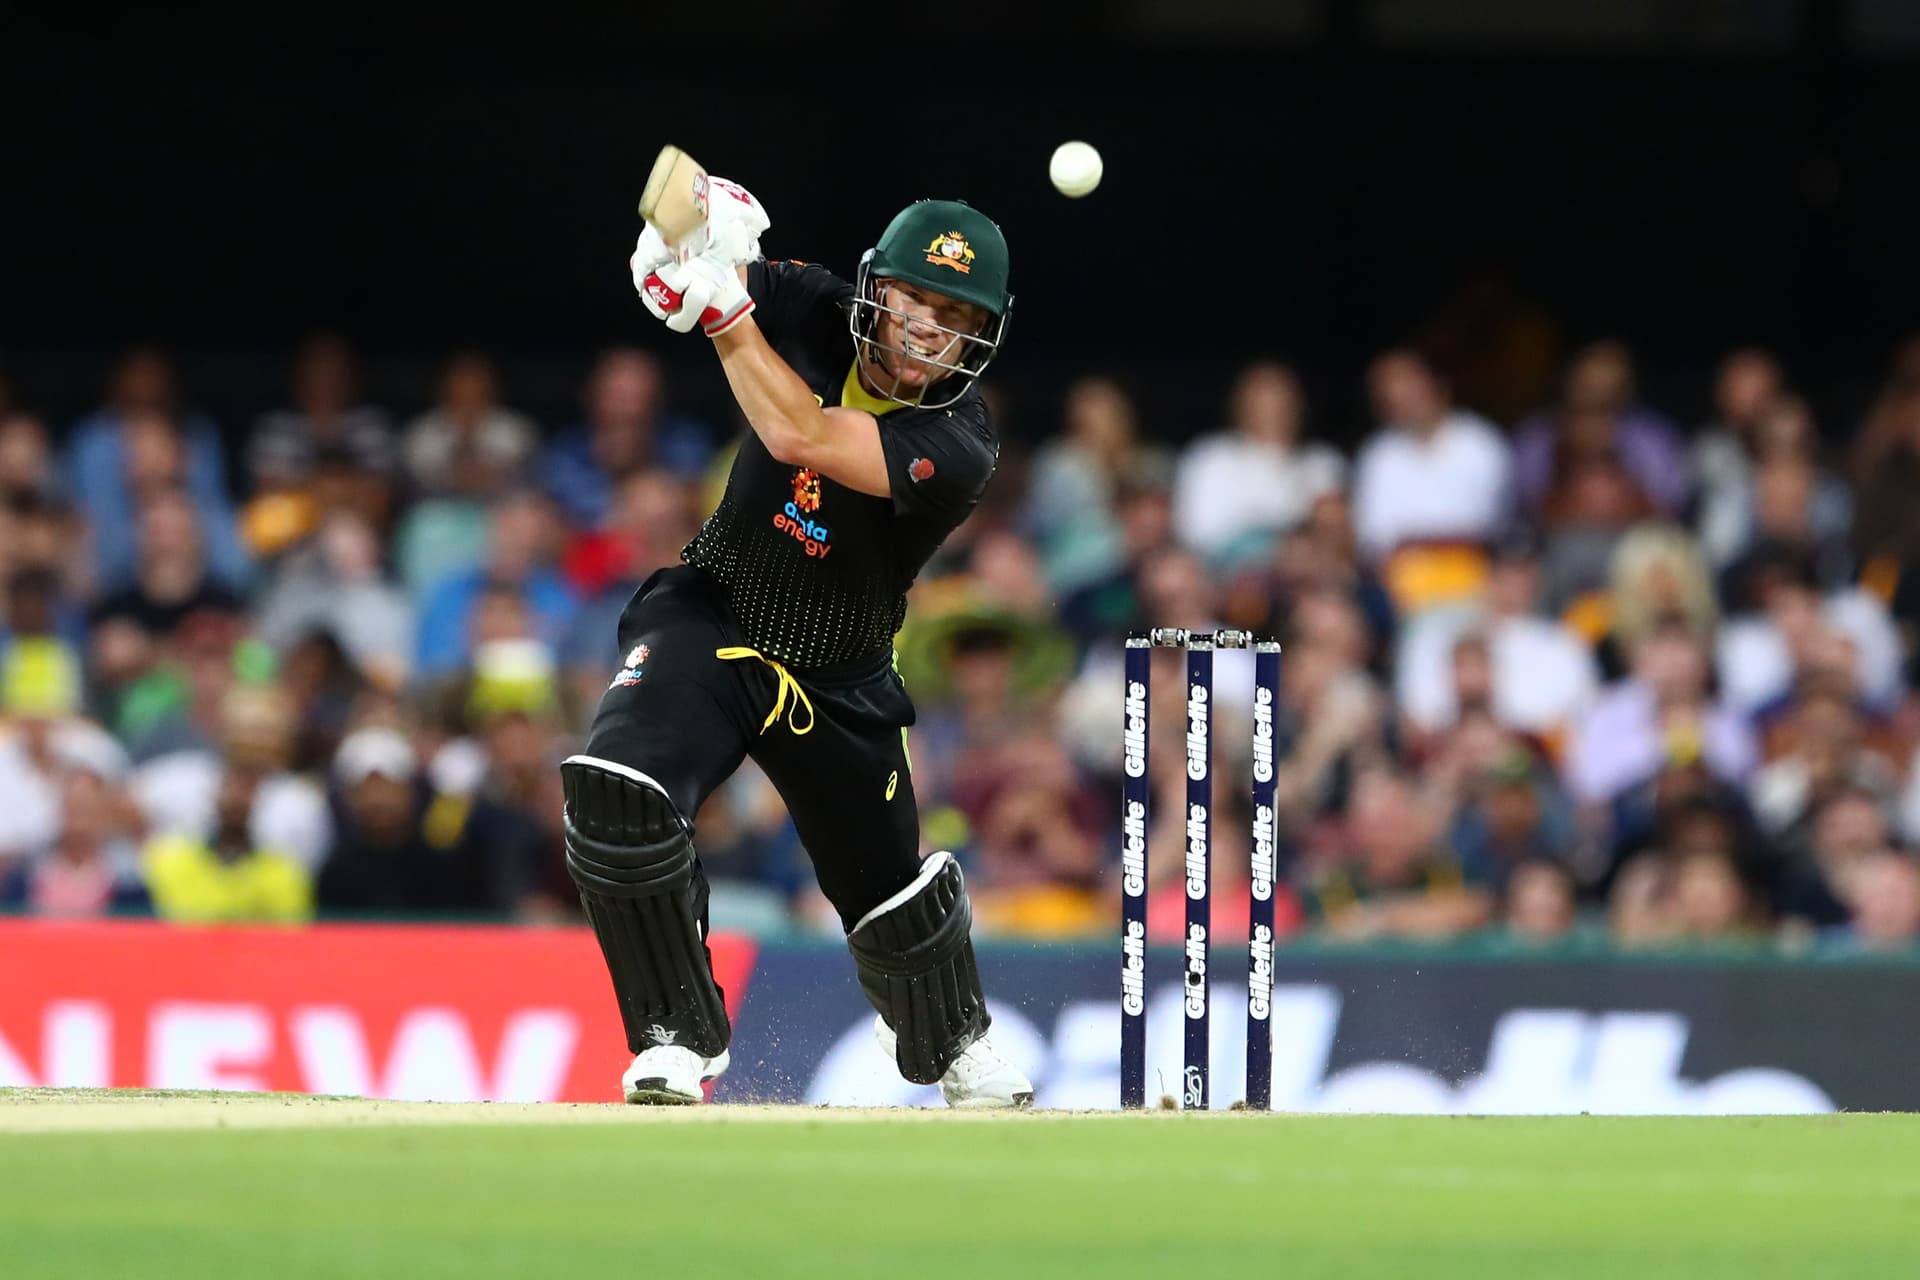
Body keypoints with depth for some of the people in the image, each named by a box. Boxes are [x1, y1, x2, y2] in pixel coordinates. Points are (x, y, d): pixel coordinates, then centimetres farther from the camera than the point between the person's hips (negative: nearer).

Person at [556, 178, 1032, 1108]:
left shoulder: (957, 448, -26)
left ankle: (954, 1047, 49)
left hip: (838, 681, -1)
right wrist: (701, 229, -32)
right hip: (710, 616, 1)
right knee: (616, 791, -28)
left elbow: (799, 439, -38)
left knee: (894, 898, 14)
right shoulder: (817, 315, -14)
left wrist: (723, 312, -38)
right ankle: (680, 1039, -14)